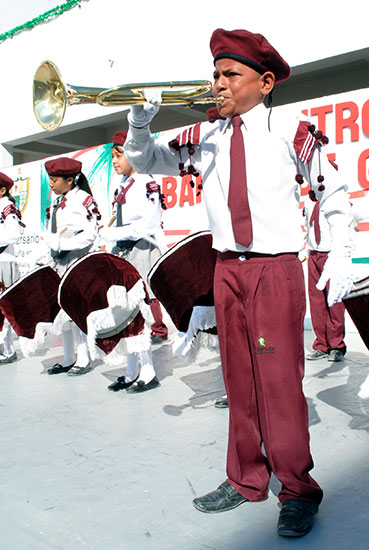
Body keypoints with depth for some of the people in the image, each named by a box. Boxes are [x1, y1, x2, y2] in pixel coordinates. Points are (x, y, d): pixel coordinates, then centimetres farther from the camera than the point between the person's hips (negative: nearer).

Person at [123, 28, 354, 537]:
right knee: (238, 376, 8)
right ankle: (246, 479, 22)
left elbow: (334, 194, 7)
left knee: (280, 379, -6)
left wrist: (340, 258, -3)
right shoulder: (203, 138, 10)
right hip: (227, 268, 4)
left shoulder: (293, 134, 1)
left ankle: (297, 490, 11)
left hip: (277, 268, -3)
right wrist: (139, 124, -4)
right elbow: (145, 161, 17)